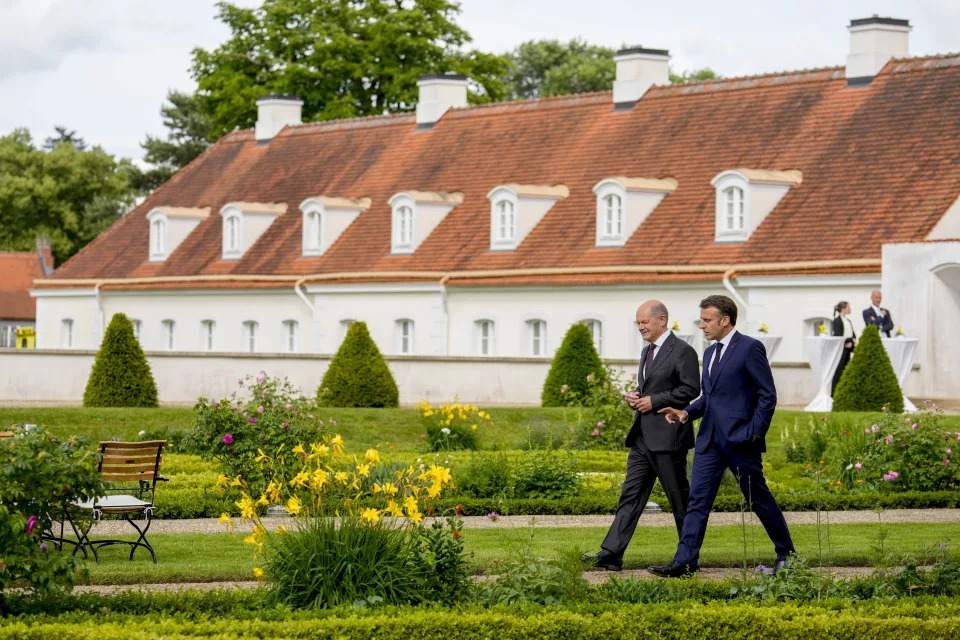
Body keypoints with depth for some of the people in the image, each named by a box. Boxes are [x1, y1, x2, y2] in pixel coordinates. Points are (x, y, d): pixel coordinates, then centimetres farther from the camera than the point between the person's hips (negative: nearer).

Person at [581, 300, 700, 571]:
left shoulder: (682, 351, -9)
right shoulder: (647, 351, 19)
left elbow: (690, 390, -16)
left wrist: (653, 401, -16)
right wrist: (635, 397, 7)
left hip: (667, 437, -9)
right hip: (642, 437, 9)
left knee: (679, 498, 0)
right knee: (631, 495, 3)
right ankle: (611, 554, -2)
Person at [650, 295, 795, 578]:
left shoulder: (750, 348, -8)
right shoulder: (710, 353, 17)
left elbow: (767, 395, -10)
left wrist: (755, 432, -14)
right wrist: (686, 413, 4)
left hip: (740, 438, -7)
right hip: (710, 438, 7)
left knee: (758, 498, 3)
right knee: (698, 499, 0)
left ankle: (786, 554, 18)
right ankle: (685, 561, -2)